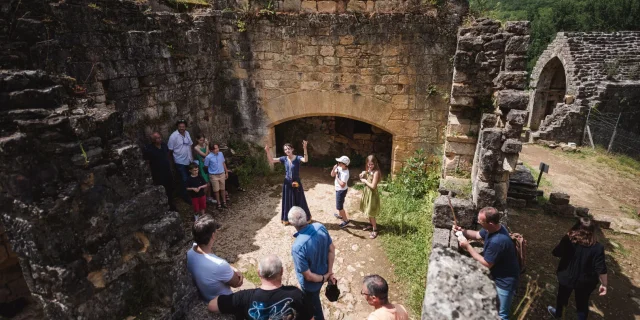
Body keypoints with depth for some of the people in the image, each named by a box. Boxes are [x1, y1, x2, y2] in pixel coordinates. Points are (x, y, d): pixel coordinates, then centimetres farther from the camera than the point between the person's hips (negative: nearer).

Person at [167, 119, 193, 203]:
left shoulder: (187, 133, 2)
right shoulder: (173, 136, -18)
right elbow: (170, 149, -13)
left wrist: (192, 156, 11)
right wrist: (174, 158, -7)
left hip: (189, 160, 6)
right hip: (180, 162, -6)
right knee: (185, 180, -1)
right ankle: (186, 197, 15)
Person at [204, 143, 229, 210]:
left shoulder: (221, 154, -4)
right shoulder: (208, 157, -18)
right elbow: (206, 166, -4)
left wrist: (226, 172, 11)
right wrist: (211, 171, 9)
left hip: (222, 174, 4)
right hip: (214, 176, -3)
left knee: (222, 189, 15)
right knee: (216, 190, 9)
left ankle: (224, 202, 30)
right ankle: (219, 203, 23)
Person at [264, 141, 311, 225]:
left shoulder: (297, 158, -13)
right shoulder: (284, 159, -3)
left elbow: (306, 160, -35)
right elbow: (271, 160, -8)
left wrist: (305, 149, -47)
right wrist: (267, 152, -23)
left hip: (296, 182, -3)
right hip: (287, 183, 3)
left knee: (299, 201, 10)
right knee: (287, 201, 14)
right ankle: (287, 219, 32)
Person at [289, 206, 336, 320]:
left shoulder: (298, 247, -40)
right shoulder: (320, 227, -22)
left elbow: (308, 276, -28)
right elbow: (332, 250, -9)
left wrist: (324, 278, -10)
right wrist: (329, 272, -2)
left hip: (311, 283, -7)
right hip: (323, 273, 7)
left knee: (313, 305, 26)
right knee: (314, 300, 36)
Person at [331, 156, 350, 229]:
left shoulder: (345, 173, -31)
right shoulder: (339, 168, -6)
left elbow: (342, 185, -35)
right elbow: (332, 175, 3)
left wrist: (337, 177, -27)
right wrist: (334, 169, -16)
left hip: (341, 191, -9)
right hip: (338, 190, 9)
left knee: (339, 206, 1)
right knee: (340, 204, 28)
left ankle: (346, 220, 13)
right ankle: (340, 215, 48)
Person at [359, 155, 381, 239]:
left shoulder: (376, 172, -22)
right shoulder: (368, 170, 3)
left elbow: (373, 186, -26)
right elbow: (364, 180, 11)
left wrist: (365, 181, -15)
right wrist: (362, 176, -8)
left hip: (372, 194, -8)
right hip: (366, 192, 8)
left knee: (371, 213, 0)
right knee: (367, 211, 20)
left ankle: (375, 230, 14)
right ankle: (371, 225, 38)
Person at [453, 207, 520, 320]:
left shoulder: (497, 241, -40)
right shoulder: (493, 228, -11)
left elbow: (487, 263, -25)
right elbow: (477, 235, 8)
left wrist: (468, 247, -21)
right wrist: (462, 231, -10)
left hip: (505, 281, -8)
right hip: (499, 276, 9)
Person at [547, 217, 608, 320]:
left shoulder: (568, 240, -19)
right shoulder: (597, 247, -21)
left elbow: (556, 253, -6)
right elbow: (601, 269, -19)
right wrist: (604, 284, -6)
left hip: (567, 277, 2)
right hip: (585, 282, -1)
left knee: (562, 296, 27)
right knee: (582, 303, 21)